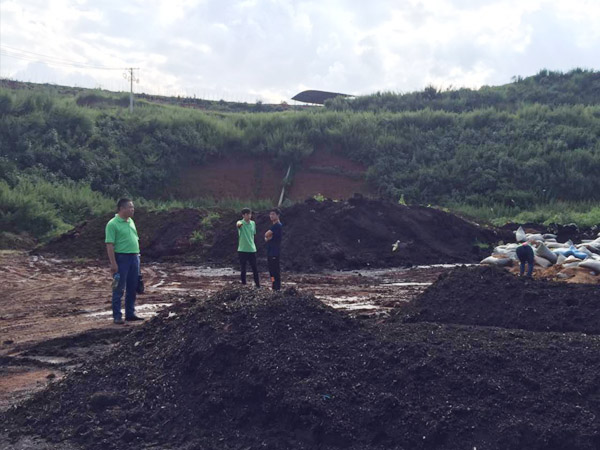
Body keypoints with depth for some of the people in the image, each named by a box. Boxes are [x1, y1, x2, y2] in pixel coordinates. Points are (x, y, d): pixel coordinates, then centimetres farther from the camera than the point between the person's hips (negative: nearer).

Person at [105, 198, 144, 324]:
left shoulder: (131, 222, 14)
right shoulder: (112, 224, -10)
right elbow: (110, 244, -14)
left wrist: (137, 255, 16)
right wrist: (113, 263, -19)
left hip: (134, 257, 7)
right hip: (121, 258, -7)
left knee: (132, 288, 11)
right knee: (119, 289, -1)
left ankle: (130, 314, 21)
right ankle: (117, 316, 6)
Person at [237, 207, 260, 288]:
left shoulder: (253, 223, 7)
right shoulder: (241, 223, -10)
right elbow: (238, 224, -37)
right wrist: (239, 224, -62)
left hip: (252, 249, 4)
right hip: (242, 250, -4)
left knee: (255, 268, 4)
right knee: (243, 268, 4)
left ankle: (258, 284, 14)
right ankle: (243, 284, 15)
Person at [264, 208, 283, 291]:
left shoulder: (277, 225, -13)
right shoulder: (274, 225, 18)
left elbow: (266, 234, -17)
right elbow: (266, 237, 15)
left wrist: (268, 236, 2)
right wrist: (267, 238, -5)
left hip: (275, 252, -10)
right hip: (271, 252, 10)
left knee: (275, 270, -9)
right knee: (271, 269, 13)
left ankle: (277, 288, -9)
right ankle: (275, 288, 19)